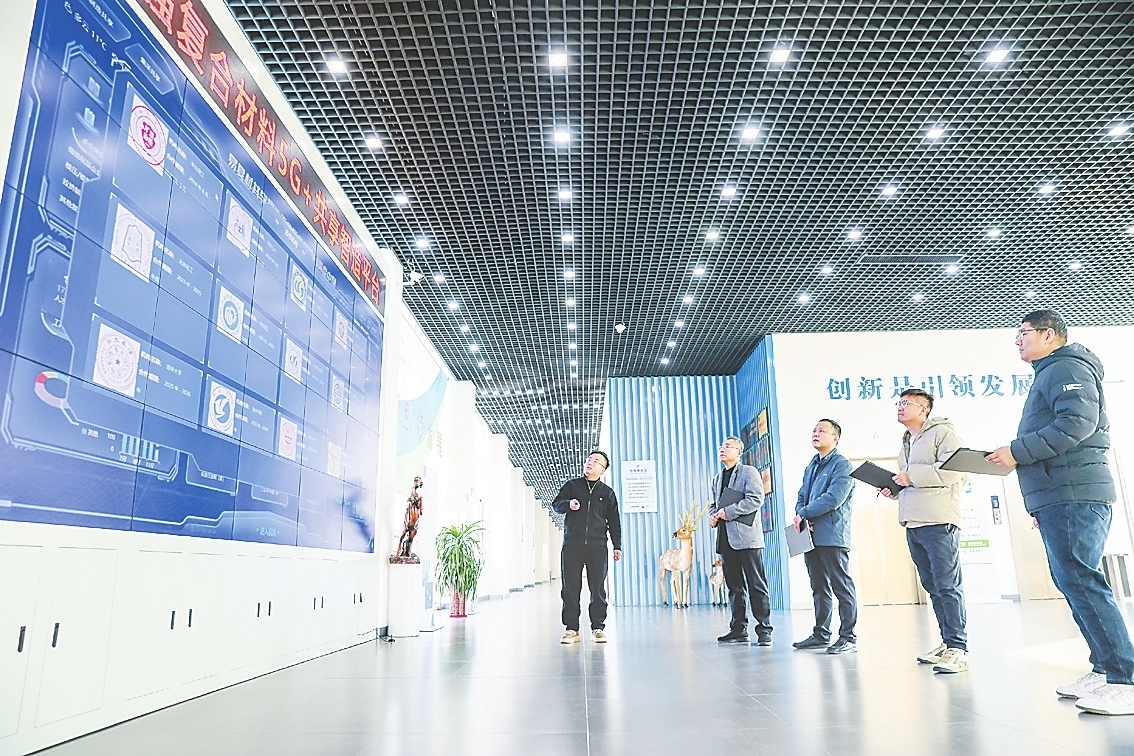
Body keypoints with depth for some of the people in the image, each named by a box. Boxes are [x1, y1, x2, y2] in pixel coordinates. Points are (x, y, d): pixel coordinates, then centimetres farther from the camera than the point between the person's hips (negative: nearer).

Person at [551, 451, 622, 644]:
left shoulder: (607, 492, 13)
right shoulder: (571, 486, 12)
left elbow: (614, 521, 14)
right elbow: (555, 504, 12)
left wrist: (617, 545, 7)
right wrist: (568, 504, -11)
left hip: (597, 546, 0)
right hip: (572, 545, 0)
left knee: (598, 589, 1)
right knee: (570, 588, -2)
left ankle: (598, 628, 10)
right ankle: (572, 629, 4)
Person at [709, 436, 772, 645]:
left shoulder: (749, 472, 0)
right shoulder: (718, 478, 21)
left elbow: (756, 499, -12)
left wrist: (728, 511, -15)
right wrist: (713, 516, 3)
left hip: (746, 537, -7)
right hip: (725, 539, 7)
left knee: (756, 585, -4)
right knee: (734, 586, 10)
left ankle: (764, 630, 2)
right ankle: (739, 629, 16)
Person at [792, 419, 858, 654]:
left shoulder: (842, 465, -7)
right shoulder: (811, 466, 18)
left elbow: (833, 499, -18)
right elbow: (801, 497, 16)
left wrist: (804, 514, -10)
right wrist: (803, 517, -5)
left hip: (833, 536, -8)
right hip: (811, 537, 8)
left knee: (842, 587, -1)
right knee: (819, 588, 14)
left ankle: (848, 637, 6)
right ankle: (821, 634, 23)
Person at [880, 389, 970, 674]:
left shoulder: (942, 433, -2)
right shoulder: (906, 443, 24)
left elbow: (954, 468, -16)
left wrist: (912, 475, -15)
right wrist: (894, 489, 13)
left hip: (939, 522, -9)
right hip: (913, 524, 9)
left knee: (948, 585, -9)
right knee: (933, 586, 13)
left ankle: (958, 649, -6)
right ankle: (947, 642, 20)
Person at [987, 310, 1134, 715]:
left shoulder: (1066, 368, -5)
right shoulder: (1048, 376, 26)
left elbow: (1078, 422, -21)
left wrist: (1018, 451, -17)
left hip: (1074, 497, -11)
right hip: (1057, 499, 11)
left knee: (1080, 582, -13)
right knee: (1073, 583, 10)